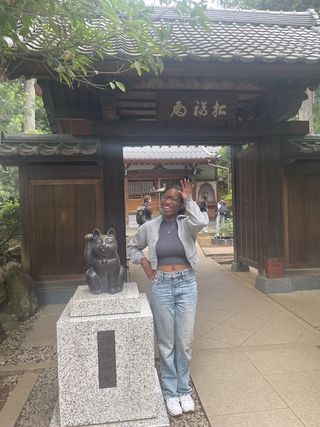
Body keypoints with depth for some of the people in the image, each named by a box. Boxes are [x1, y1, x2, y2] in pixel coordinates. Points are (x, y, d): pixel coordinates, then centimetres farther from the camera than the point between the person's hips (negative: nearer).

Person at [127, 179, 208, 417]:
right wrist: (144, 261, -2)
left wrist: (189, 200, -16)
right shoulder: (150, 227, 0)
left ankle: (184, 390, 32)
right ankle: (170, 392, 30)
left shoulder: (186, 225, -4)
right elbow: (132, 247, 15)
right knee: (166, 342, 11)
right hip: (161, 286, 1)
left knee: (185, 342, 11)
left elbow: (202, 222, -28)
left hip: (187, 285, 0)